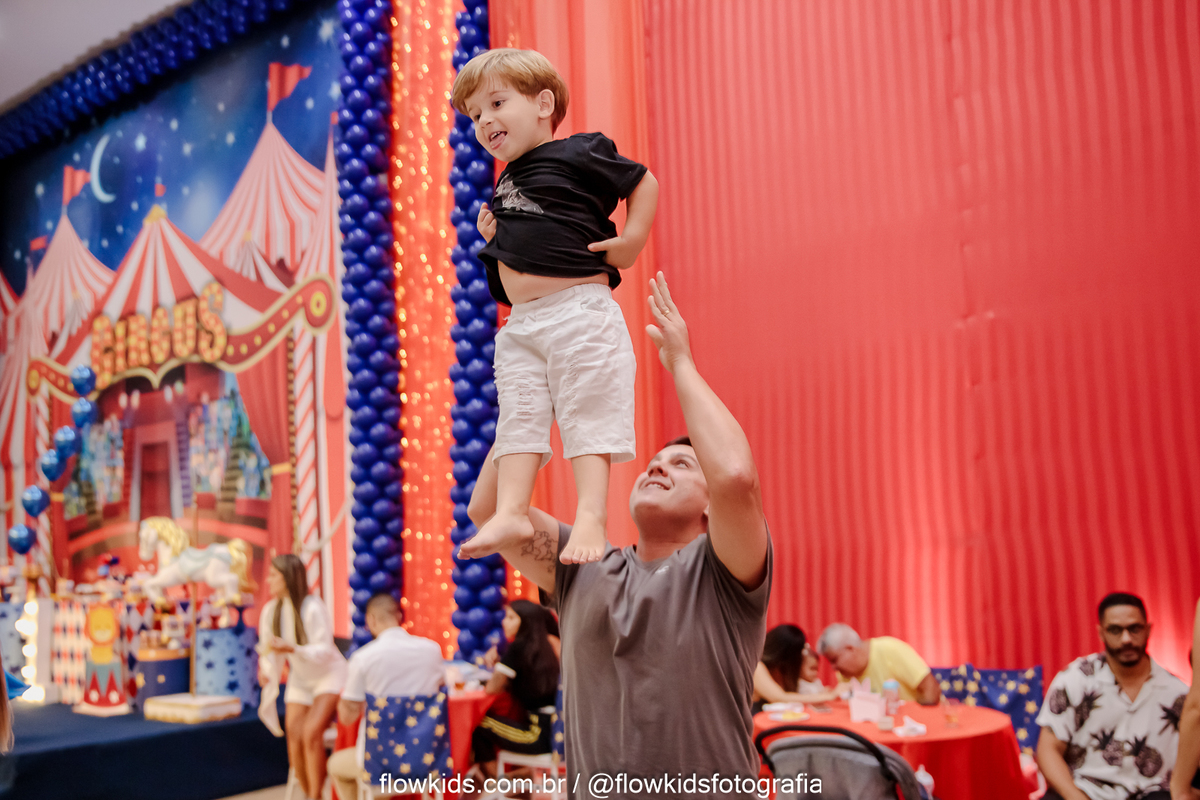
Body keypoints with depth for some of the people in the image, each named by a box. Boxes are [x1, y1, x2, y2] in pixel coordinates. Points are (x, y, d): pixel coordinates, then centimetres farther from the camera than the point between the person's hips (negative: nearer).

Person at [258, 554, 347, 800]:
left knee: (311, 732, -23)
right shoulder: (270, 610, -5)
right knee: (294, 735, -6)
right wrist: (265, 669, -15)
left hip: (329, 675, -5)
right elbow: (267, 648, 6)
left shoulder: (312, 608, -23)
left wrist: (291, 648, -36)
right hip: (300, 679, 6)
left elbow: (324, 651, -23)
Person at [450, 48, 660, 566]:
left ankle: (591, 518, -11)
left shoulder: (578, 154, 0)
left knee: (587, 414, -8)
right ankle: (511, 513, -3)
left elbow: (643, 182, 7)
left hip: (578, 310, -7)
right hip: (520, 323, 7)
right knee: (518, 417, -1)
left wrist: (632, 241, -4)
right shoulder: (504, 186, 21)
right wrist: (495, 238, 10)